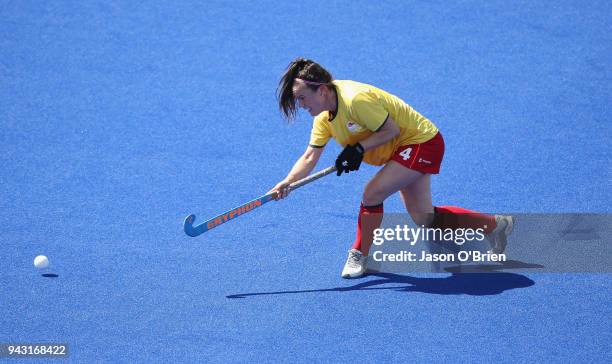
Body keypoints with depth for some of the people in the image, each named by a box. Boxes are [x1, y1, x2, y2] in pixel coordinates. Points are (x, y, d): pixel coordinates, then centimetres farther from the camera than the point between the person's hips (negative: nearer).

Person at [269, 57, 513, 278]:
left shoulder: (355, 100, -31)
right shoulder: (324, 115, -3)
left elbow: (391, 129, -24)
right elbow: (310, 156, -5)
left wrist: (359, 148, -30)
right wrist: (287, 183, -19)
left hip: (421, 142, -10)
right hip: (405, 149, 10)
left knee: (372, 193, -21)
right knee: (424, 219, 12)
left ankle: (360, 255, -2)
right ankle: (496, 224, 25)